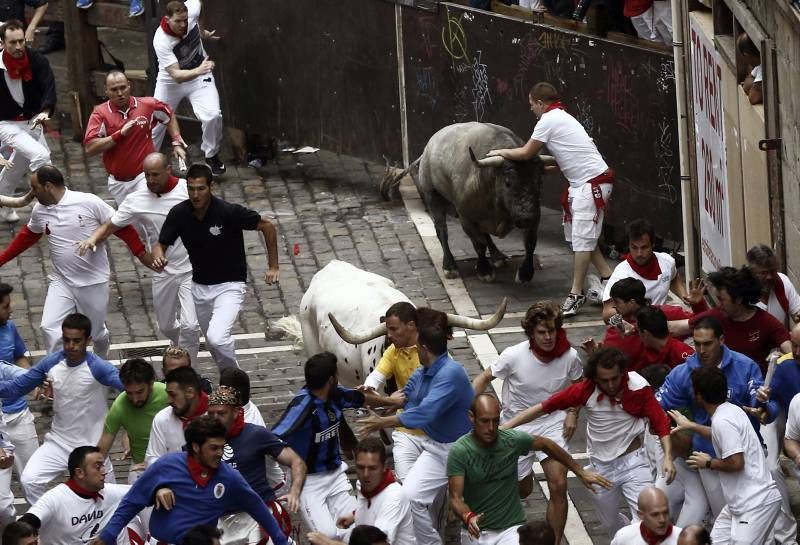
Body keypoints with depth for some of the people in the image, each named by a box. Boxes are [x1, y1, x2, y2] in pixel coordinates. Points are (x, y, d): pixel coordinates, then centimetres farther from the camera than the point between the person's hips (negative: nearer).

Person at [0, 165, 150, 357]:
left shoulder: (88, 202, -16)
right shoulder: (39, 211, -1)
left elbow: (121, 227, -9)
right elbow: (27, 236, 18)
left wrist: (142, 254, -9)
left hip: (94, 282, -3)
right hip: (61, 282, 3)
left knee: (96, 332, 12)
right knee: (49, 329, -15)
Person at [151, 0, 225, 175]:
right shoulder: (161, 41, -34)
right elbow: (176, 75, -39)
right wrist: (198, 70, -57)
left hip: (199, 76, 2)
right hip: (170, 81, -2)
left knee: (213, 115, -18)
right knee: (157, 120, 7)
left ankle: (211, 156, 7)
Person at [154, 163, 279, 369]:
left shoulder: (229, 212, -22)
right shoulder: (179, 213, -10)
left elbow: (267, 227, -9)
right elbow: (161, 244, -1)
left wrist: (273, 267, -7)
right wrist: (158, 257, -25)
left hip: (229, 285, -5)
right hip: (199, 286, 5)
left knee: (217, 338, -25)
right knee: (212, 343, 18)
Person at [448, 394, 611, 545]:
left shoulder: (512, 440, -8)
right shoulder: (459, 452, -14)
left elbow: (546, 445, 11)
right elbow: (456, 498, -17)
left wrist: (580, 472, 14)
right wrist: (468, 518, -39)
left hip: (511, 527, -1)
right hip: (476, 532, 1)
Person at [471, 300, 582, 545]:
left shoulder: (569, 357, -15)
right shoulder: (514, 356, -22)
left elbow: (579, 385, 7)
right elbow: (484, 378, -7)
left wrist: (573, 412, -7)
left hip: (552, 423, 1)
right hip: (516, 424, -1)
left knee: (558, 484, -15)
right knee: (523, 490, 11)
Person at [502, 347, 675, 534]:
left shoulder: (638, 388, -18)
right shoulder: (586, 390, -15)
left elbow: (660, 422, -13)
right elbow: (545, 406, -11)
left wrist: (668, 457, -26)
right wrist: (506, 426, -12)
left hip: (632, 461, -3)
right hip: (601, 467, 3)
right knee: (611, 523, 19)